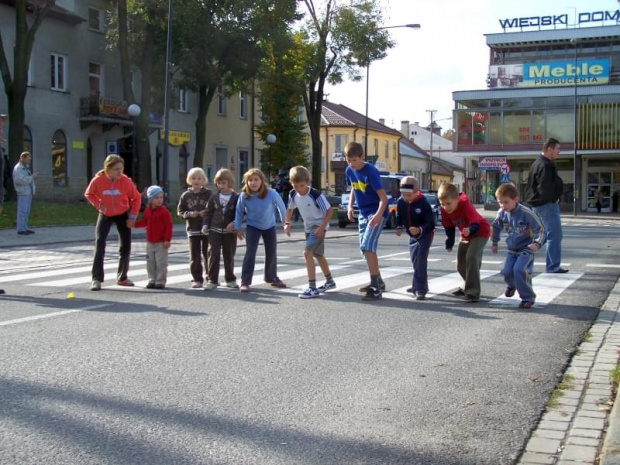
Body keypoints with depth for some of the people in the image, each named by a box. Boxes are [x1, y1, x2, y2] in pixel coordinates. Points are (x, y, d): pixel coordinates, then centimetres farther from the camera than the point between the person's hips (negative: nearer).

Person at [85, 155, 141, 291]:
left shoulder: (126, 181, -21)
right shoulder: (98, 180, -21)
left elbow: (136, 198, -6)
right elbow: (89, 194, 0)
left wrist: (133, 216, -10)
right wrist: (98, 204, -16)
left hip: (123, 215, 1)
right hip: (105, 215, -1)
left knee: (126, 245, 5)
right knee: (99, 244, -15)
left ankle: (122, 277, 23)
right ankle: (97, 279, -14)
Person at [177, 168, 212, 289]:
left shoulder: (208, 194, 0)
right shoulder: (185, 195, 4)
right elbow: (180, 211, 5)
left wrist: (206, 213, -18)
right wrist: (189, 214, -13)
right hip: (193, 229, 1)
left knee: (208, 254, 6)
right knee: (195, 256, 2)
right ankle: (197, 279, 7)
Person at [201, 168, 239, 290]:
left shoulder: (236, 197, -2)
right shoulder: (214, 197, 5)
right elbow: (208, 213, 8)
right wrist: (205, 224, -4)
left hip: (230, 231, -1)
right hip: (215, 230, 1)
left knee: (229, 256, 9)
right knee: (213, 254, -6)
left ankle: (230, 279, 21)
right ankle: (212, 280, -3)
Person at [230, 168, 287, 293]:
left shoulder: (271, 193, -25)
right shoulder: (244, 196, -22)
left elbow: (281, 206, -8)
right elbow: (239, 211, -6)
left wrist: (285, 221, 2)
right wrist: (237, 228, -2)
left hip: (269, 226, 2)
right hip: (252, 227, -1)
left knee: (272, 253, 12)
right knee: (250, 252, -15)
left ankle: (272, 278, 33)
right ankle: (245, 282, -11)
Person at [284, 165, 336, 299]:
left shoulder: (316, 195, -27)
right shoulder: (293, 194, -9)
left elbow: (329, 211, -20)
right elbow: (290, 209, 9)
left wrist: (321, 227, -28)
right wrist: (287, 223, -4)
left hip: (319, 226, -8)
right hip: (308, 227, 8)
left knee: (307, 253, -22)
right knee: (318, 255, 21)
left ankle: (312, 288, -20)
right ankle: (330, 282, 41)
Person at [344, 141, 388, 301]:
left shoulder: (370, 172, -21)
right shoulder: (349, 171, 0)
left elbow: (383, 197, -23)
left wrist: (378, 215, -38)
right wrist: (350, 206, 5)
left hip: (376, 213, -8)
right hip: (363, 214, 8)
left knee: (368, 246, -19)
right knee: (365, 249, 12)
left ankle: (376, 288, -16)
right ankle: (378, 282, 27)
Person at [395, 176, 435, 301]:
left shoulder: (423, 203, -28)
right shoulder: (400, 202, -12)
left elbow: (431, 224, -27)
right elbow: (399, 216, 6)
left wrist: (420, 230, -44)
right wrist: (399, 227, -12)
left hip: (425, 234, -7)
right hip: (412, 235, 7)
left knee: (420, 260, -18)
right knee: (414, 260, 18)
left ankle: (420, 289, -17)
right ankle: (418, 285, 36)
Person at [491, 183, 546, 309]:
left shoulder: (526, 213, -23)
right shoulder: (502, 213, -7)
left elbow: (539, 229, -16)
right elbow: (496, 227, 13)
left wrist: (537, 244, -30)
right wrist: (494, 243, 24)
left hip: (526, 248, -5)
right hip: (511, 249, 5)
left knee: (519, 269, -24)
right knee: (507, 272, -1)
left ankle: (528, 297, -7)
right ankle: (512, 285, 38)